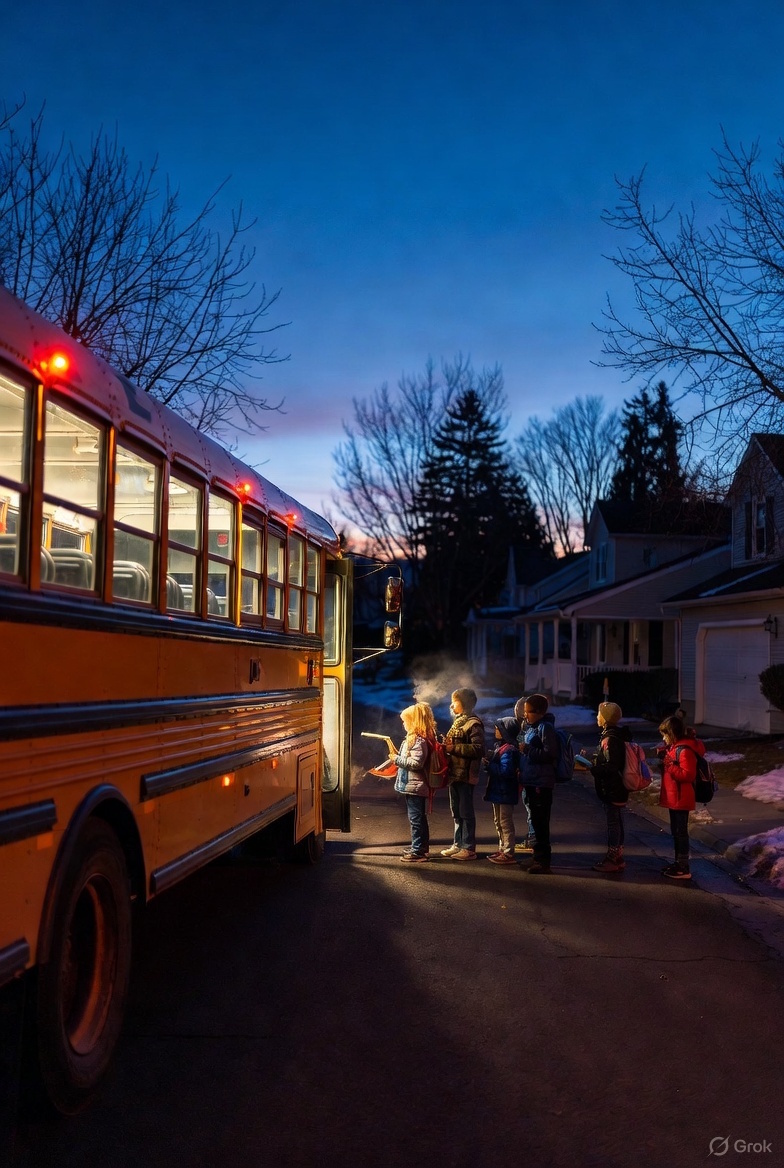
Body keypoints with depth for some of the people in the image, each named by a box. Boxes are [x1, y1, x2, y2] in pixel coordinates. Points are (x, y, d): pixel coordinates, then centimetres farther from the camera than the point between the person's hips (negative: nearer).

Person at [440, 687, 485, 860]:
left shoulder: (473, 724, -12)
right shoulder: (457, 722, 17)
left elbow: (479, 748, -22)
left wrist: (455, 748, -22)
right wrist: (447, 746, 7)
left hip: (465, 775, -9)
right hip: (454, 773, 9)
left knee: (466, 812, -4)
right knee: (456, 811, 15)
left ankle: (469, 848, 1)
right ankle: (458, 844, 23)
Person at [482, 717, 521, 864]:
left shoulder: (508, 750, -20)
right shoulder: (499, 747, 12)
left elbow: (505, 770, -28)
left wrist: (490, 765, -19)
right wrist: (490, 760, 0)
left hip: (505, 792, -11)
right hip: (498, 791, 11)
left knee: (505, 822, -5)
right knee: (498, 821, 19)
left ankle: (508, 853, 1)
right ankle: (502, 849, 29)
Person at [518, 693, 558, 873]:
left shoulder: (545, 727, -13)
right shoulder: (531, 727, 14)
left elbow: (550, 754, -20)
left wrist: (528, 750, -19)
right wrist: (521, 770, 13)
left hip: (541, 783, -9)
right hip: (531, 782, 10)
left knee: (540, 823, -4)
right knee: (536, 822, 16)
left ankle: (543, 861, 1)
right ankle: (539, 858, 25)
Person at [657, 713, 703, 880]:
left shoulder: (685, 751, -21)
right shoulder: (674, 747, 11)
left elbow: (688, 775, -26)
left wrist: (669, 764, -24)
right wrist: (663, 756, 4)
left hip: (681, 799, -10)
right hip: (673, 797, 10)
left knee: (681, 832, -4)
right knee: (676, 831, 18)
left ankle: (684, 869, 2)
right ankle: (678, 863, 28)